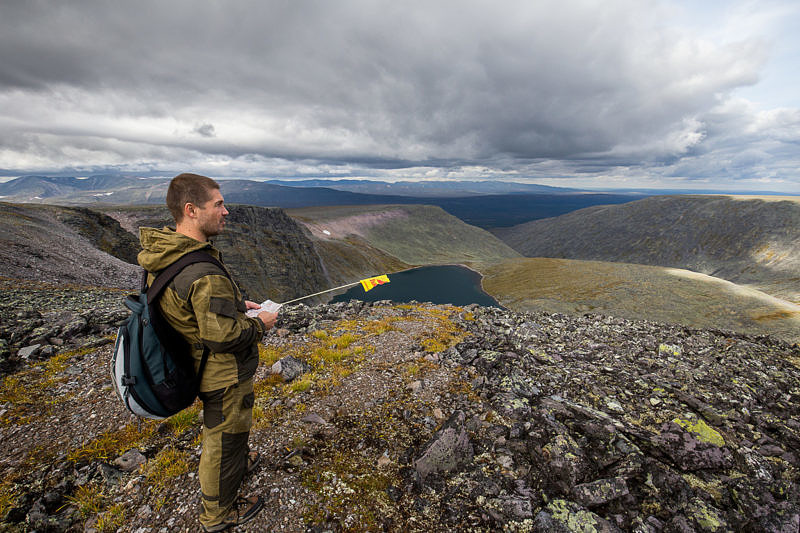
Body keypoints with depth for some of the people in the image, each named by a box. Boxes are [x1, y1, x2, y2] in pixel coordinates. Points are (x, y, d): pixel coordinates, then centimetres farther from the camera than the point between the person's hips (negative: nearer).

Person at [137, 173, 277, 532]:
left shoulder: (163, 255, -5)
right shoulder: (204, 274, -36)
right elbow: (223, 337, -30)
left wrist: (236, 304, 7)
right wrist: (259, 324, -13)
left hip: (199, 365, 9)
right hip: (225, 375, -9)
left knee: (218, 427, 32)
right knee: (225, 438, 15)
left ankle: (237, 463, 60)